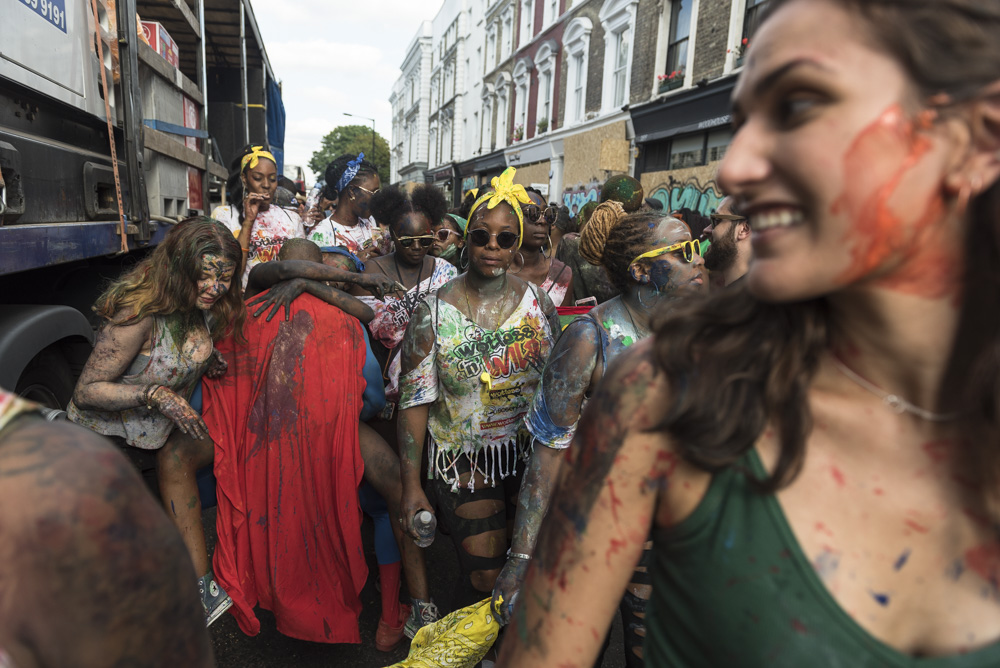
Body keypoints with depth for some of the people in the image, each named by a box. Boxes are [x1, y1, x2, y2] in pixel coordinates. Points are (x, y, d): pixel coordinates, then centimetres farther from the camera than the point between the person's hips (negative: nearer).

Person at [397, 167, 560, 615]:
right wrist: (411, 485, -9)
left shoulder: (537, 303, -1)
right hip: (463, 462, -3)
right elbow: (415, 400, -7)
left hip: (529, 455, 3)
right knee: (484, 575, -1)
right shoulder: (434, 311, -9)